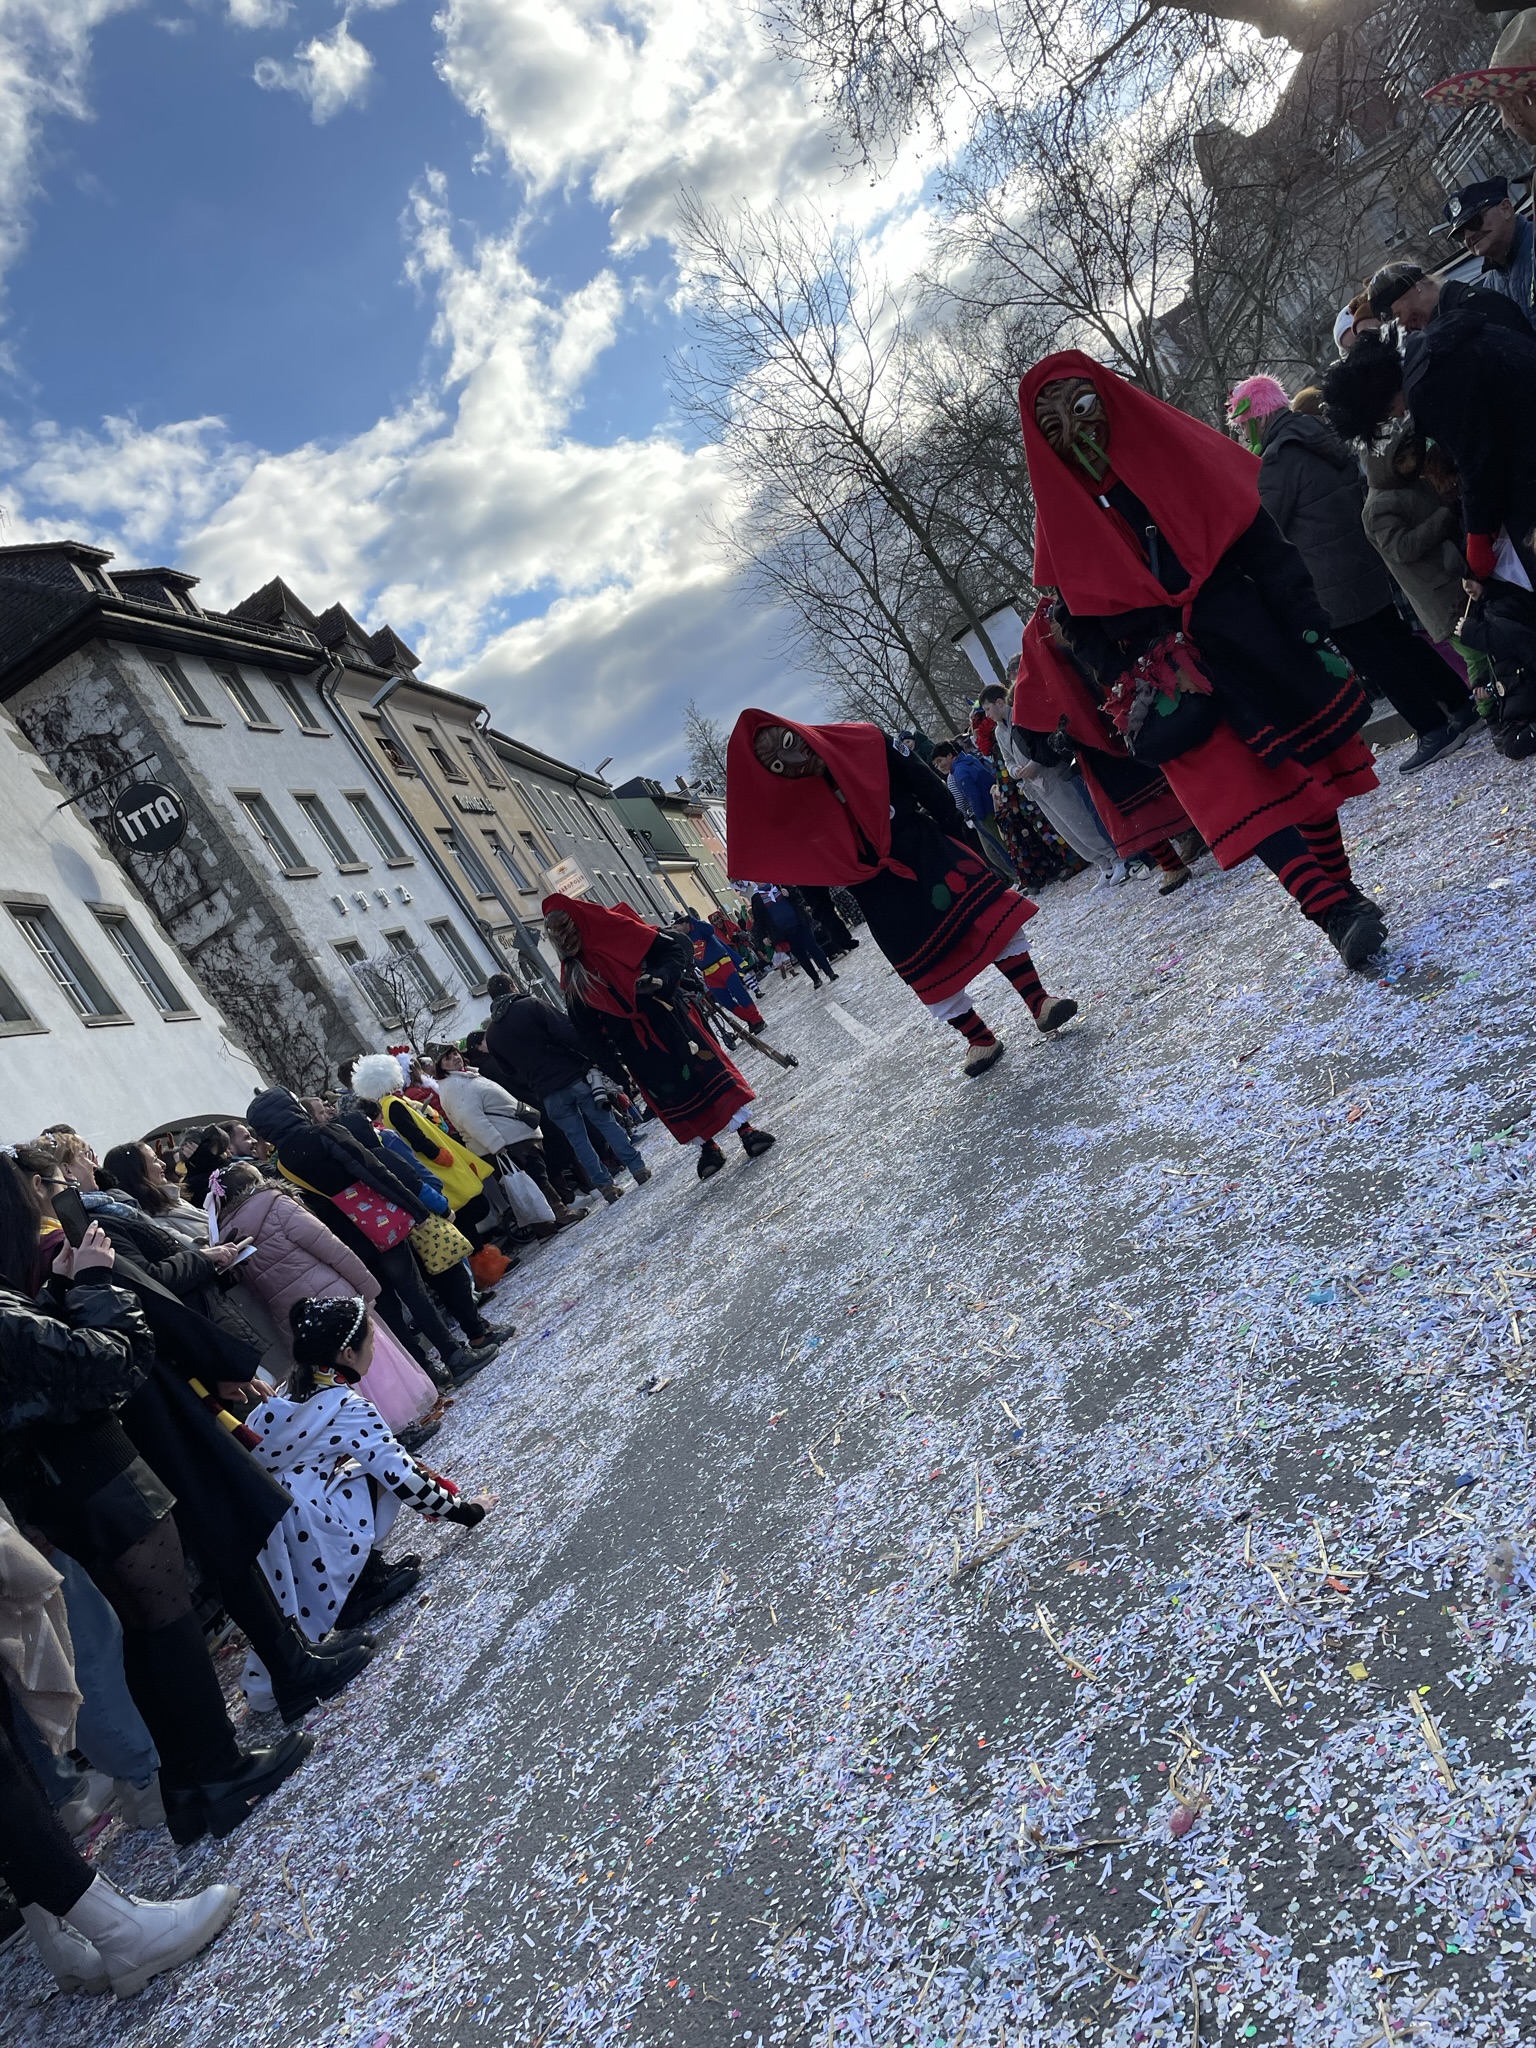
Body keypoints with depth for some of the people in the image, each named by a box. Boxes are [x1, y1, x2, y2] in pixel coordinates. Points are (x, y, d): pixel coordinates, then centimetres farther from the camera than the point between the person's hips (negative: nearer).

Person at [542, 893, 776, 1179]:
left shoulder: (619, 931, -5)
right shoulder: (574, 978, 5)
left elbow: (677, 947, -5)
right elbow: (587, 1029, 8)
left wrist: (661, 977, -23)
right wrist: (609, 1064, 1)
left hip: (667, 1021, -3)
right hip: (634, 1046, 3)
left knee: (707, 1070, -5)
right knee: (670, 1095, 2)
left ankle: (746, 1129, 5)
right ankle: (708, 1147, 16)